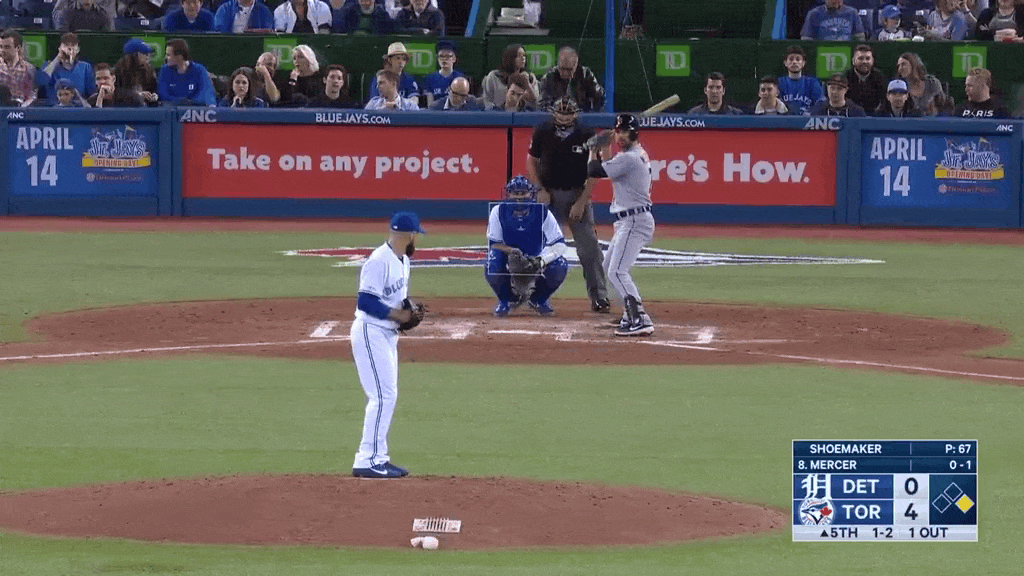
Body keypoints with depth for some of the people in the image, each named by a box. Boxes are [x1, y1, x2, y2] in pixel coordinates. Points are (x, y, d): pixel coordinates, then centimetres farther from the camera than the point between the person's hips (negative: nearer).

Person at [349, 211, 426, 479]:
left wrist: (408, 310, 4)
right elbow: (366, 301, -24)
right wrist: (397, 314, -19)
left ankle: (378, 458, 18)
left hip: (388, 334, 10)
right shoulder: (380, 261, -19)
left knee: (387, 396, 13)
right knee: (383, 396, -13)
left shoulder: (402, 261, 11)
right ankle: (367, 460, -12)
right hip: (370, 333, -10)